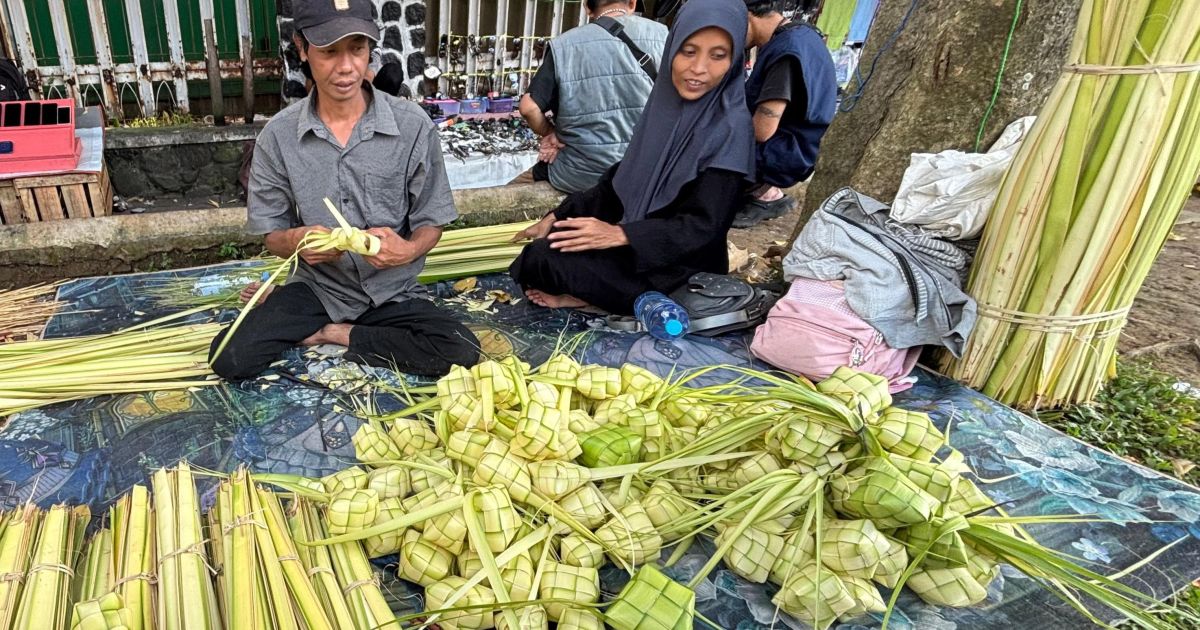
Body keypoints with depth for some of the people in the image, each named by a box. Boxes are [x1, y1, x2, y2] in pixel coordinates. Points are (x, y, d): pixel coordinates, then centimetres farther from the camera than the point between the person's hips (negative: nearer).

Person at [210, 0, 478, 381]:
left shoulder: (413, 125, -12)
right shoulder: (278, 135, -8)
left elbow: (430, 222, -4)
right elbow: (272, 235, 0)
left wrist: (408, 249, -27)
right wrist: (297, 241, -24)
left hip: (391, 290, 0)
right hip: (317, 288, 0)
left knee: (460, 354, -24)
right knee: (230, 357, -19)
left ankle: (332, 333, -2)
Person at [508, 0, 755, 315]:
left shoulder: (730, 129, -20)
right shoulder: (666, 104, 1)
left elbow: (703, 227, -23)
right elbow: (622, 180, 7)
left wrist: (618, 234, -31)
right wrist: (556, 217, 3)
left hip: (679, 267, -8)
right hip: (642, 246, 8)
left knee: (546, 259, -19)